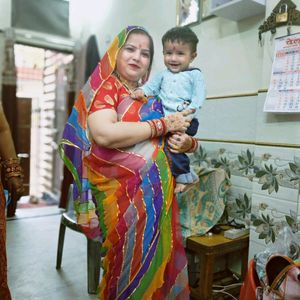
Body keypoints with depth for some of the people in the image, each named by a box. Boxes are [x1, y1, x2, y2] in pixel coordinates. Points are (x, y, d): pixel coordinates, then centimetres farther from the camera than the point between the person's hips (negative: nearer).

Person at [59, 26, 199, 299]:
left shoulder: (152, 97, 15)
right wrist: (163, 124, -12)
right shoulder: (103, 87, -1)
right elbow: (104, 134, -20)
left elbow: (183, 135, 20)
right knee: (132, 260, 3)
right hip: (122, 193, -5)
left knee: (158, 257, 10)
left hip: (157, 192, 5)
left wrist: (188, 143, -6)